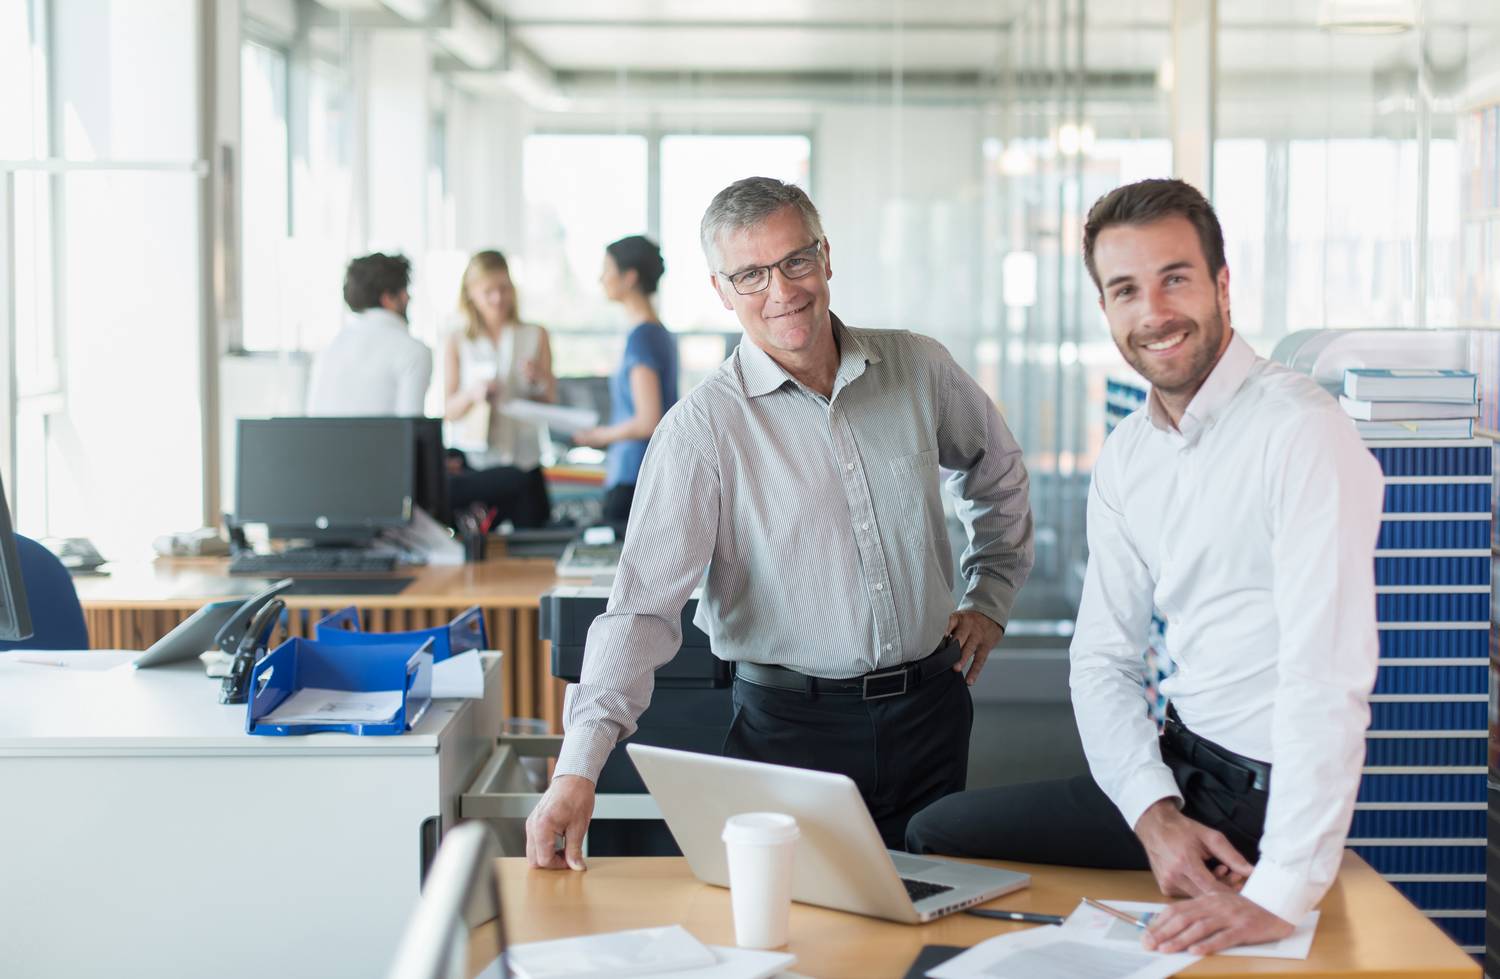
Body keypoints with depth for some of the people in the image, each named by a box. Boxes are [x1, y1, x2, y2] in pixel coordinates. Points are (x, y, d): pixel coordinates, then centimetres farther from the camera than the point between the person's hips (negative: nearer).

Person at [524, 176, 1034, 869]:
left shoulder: (919, 368, 2)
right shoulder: (701, 429, -11)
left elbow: (996, 470, 22)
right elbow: (645, 603, -19)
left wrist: (990, 597, 15)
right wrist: (580, 766, -30)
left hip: (928, 708, 4)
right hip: (790, 726, -3)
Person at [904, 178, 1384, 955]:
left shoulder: (1300, 433, -20)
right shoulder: (1126, 457, 6)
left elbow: (1328, 674, -28)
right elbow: (1103, 658, 7)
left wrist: (1281, 893, -32)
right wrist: (1156, 815, -11)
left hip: (1264, 796, -7)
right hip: (1175, 773, 7)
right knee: (934, 836, 4)